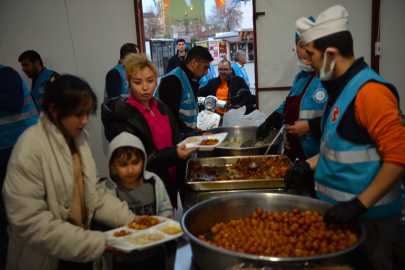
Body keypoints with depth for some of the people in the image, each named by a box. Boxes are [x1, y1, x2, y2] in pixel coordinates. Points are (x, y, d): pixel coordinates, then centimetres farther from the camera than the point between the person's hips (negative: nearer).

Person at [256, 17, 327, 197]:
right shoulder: (301, 77, 14)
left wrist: (309, 126, -22)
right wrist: (271, 121, 14)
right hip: (295, 158, 9)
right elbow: (289, 105, 28)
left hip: (319, 162, -8)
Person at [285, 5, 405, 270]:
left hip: (367, 216, -9)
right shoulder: (341, 87, 9)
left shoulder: (369, 91, -21)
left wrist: (360, 204, -26)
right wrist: (309, 165, 9)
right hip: (340, 208, 9)